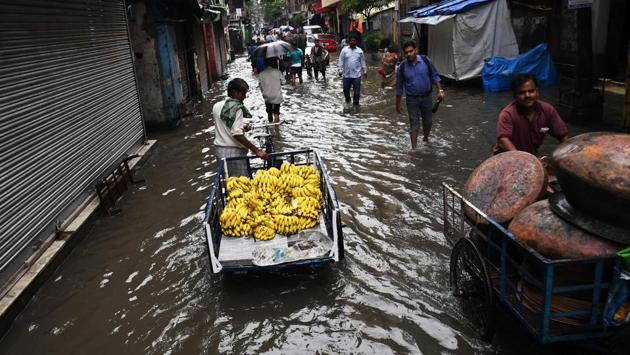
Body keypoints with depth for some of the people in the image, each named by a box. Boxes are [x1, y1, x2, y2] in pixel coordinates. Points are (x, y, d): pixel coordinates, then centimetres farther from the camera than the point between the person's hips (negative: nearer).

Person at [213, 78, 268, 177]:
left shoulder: (216, 106, 9)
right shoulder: (236, 108, -14)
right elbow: (237, 134, -23)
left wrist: (242, 127, 16)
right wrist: (256, 150, -25)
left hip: (219, 150, 8)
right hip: (234, 151, -8)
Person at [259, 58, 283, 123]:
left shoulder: (262, 73, -8)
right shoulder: (278, 72, -14)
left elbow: (261, 86, -2)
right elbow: (282, 82, -2)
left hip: (267, 96, 2)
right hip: (277, 96, -2)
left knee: (269, 112, 19)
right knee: (276, 113, 6)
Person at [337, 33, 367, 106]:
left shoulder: (360, 51, 4)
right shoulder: (344, 50, 0)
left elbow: (363, 62, 9)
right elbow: (341, 61, 0)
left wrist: (365, 71, 11)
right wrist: (340, 70, -6)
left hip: (356, 74, 0)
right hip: (346, 74, 0)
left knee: (357, 91, -2)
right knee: (346, 90, 10)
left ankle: (356, 103, 11)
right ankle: (347, 100, 36)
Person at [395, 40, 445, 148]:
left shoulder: (425, 60, -8)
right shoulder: (402, 67, -8)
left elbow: (435, 75, 2)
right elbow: (399, 87, 0)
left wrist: (440, 90, -8)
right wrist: (398, 103, 3)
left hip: (426, 97, 2)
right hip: (412, 99, -2)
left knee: (428, 121, 16)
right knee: (414, 124, -1)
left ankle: (425, 138, 43)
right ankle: (414, 147, 5)